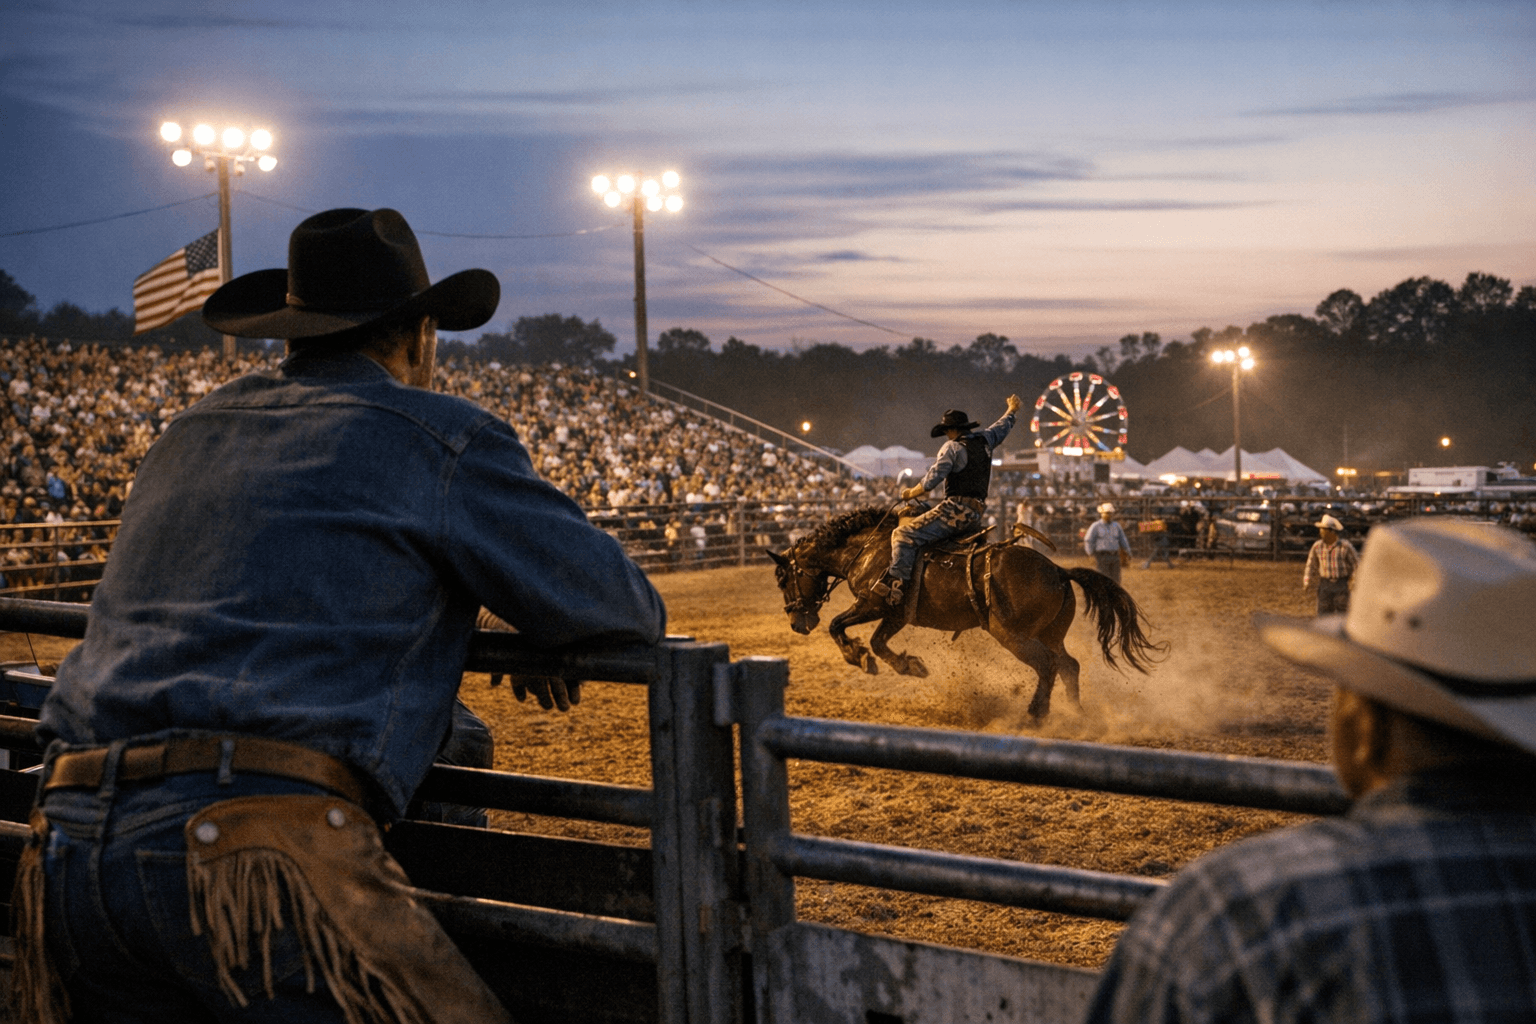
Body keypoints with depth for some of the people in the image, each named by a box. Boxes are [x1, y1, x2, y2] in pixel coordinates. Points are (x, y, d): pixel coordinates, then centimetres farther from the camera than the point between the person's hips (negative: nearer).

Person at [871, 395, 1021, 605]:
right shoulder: (985, 440, 16)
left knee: (904, 534, -14)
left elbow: (932, 479, -13)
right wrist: (1012, 410, 58)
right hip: (975, 516, 9)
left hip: (954, 509, -9)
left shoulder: (952, 447, -4)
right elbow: (1002, 427, 38)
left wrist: (911, 493, 2)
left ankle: (896, 582, -31)